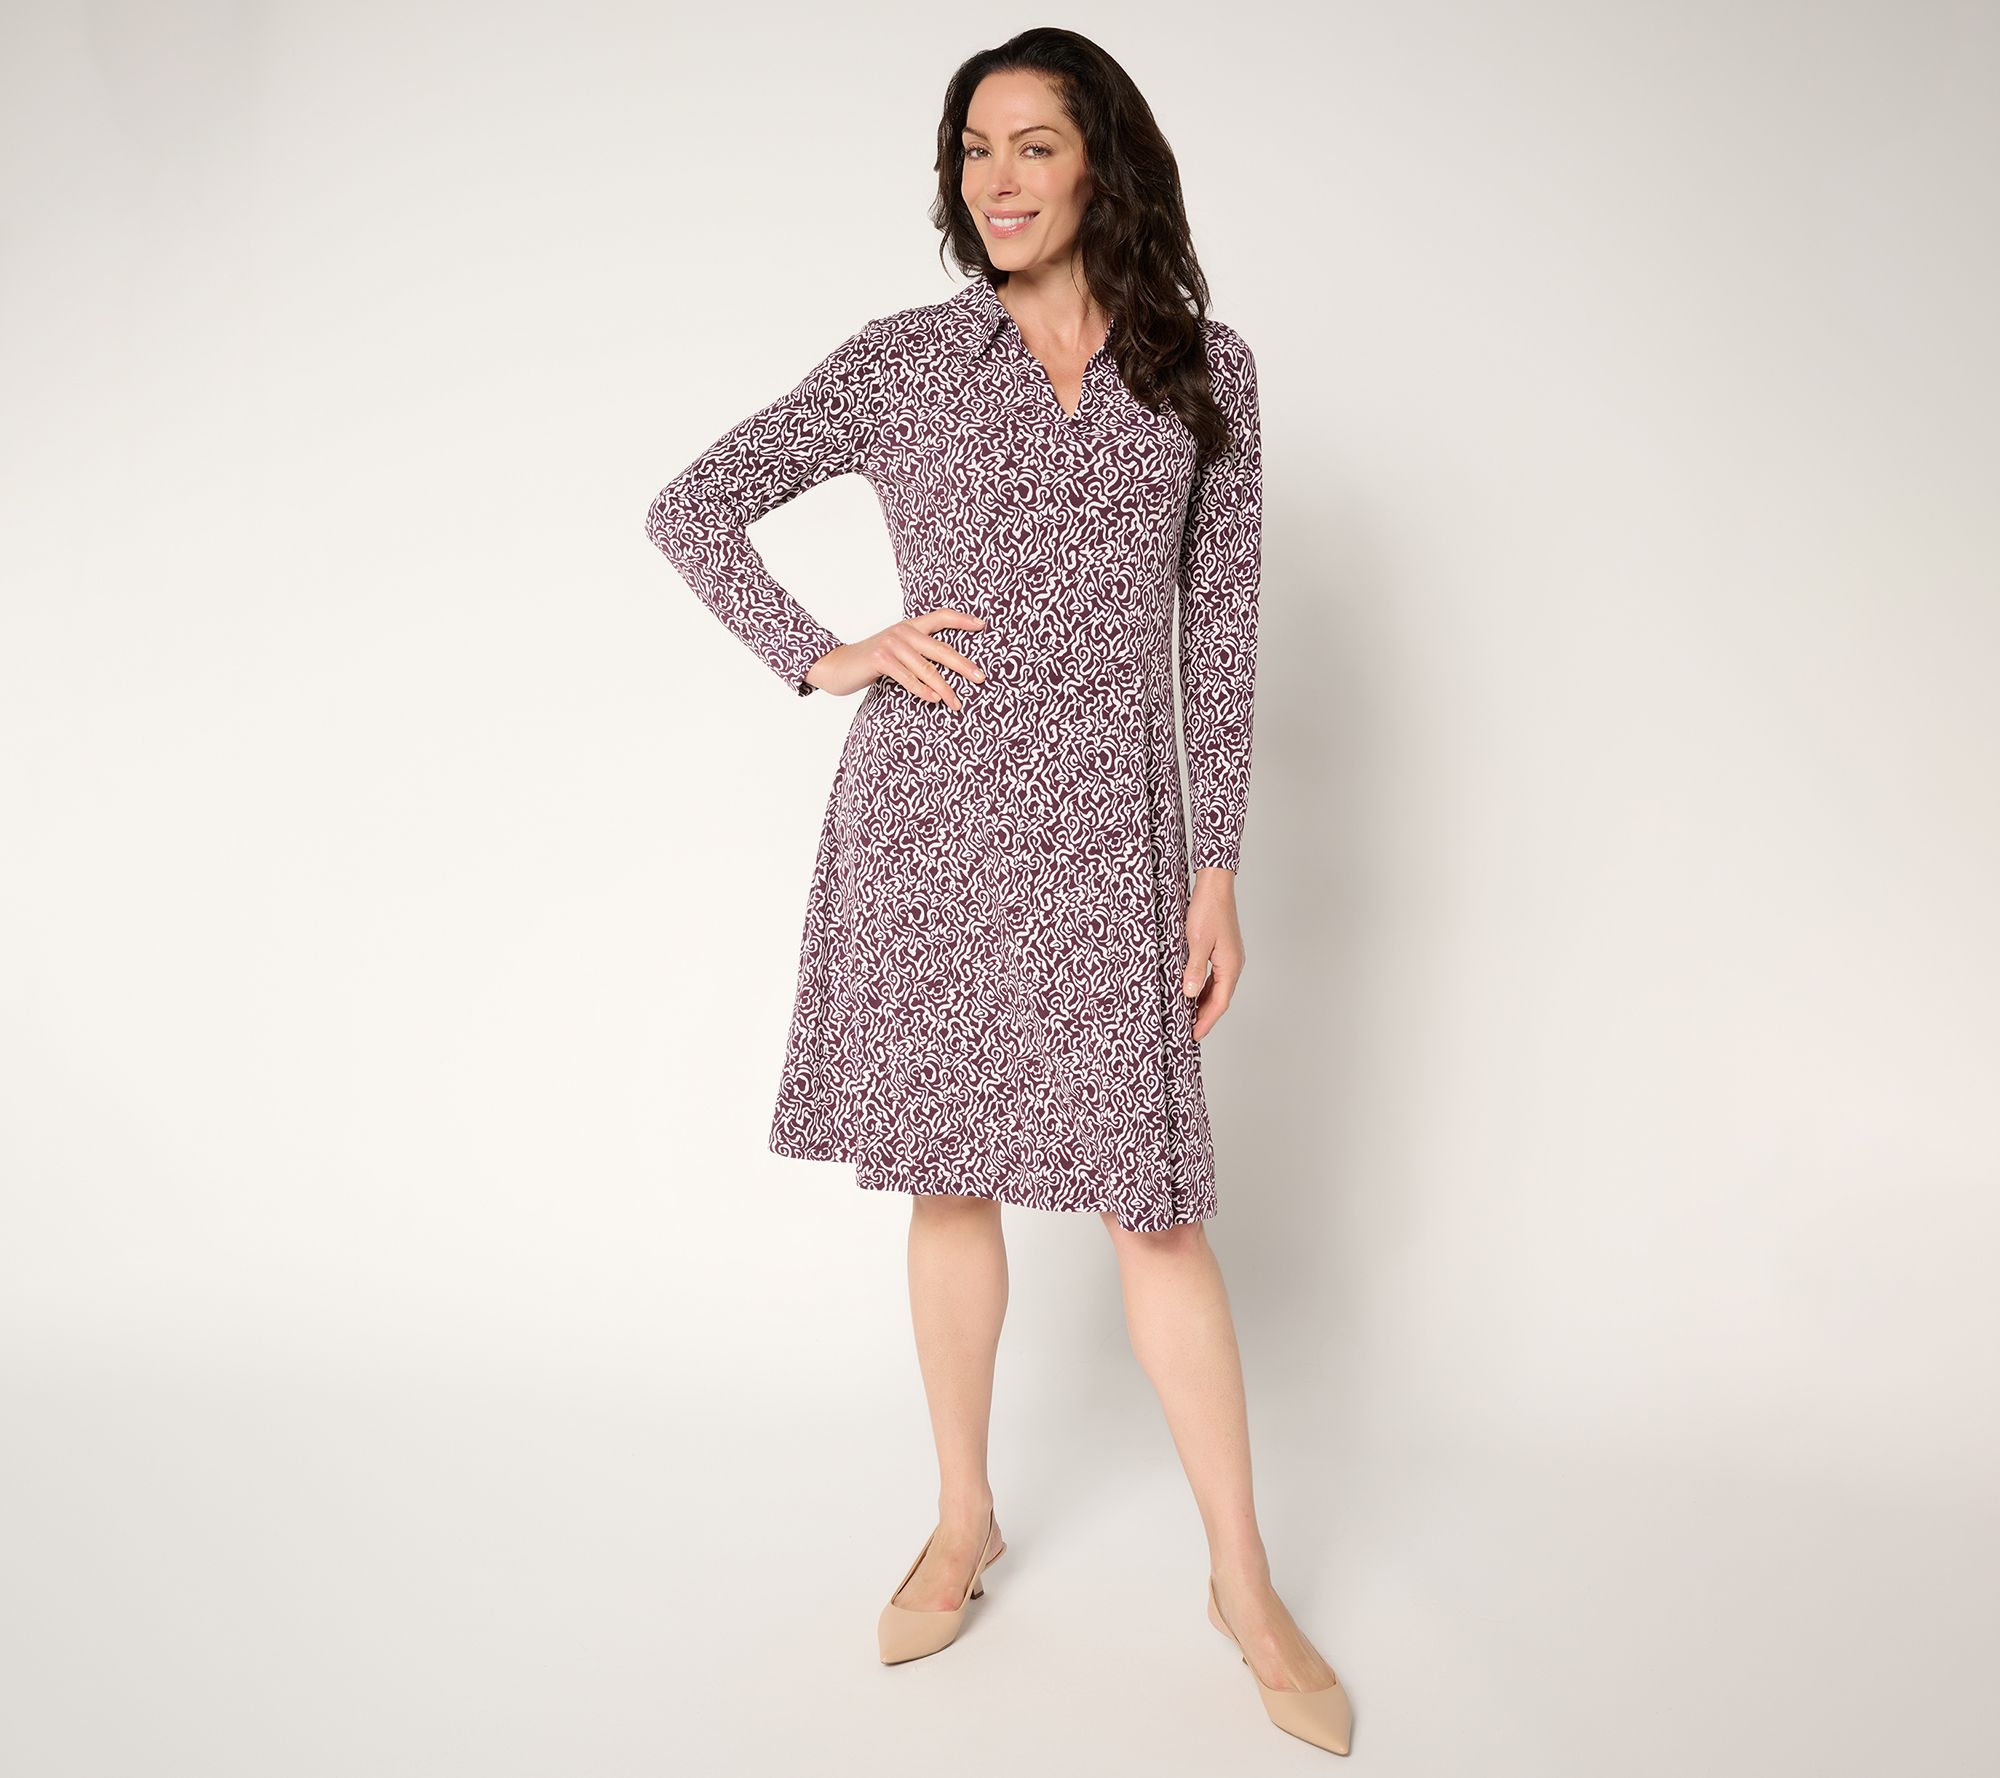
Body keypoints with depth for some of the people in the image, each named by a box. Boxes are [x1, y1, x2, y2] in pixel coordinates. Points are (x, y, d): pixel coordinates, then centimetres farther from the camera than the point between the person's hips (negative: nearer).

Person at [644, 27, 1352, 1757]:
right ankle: (965, 1520, 29)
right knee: (951, 1179, 10)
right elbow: (692, 506, 10)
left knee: (1151, 1198, -1)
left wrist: (1221, 865, 1)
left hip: (1104, 828, 0)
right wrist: (821, 657, -3)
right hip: (925, 807, 1)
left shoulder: (1203, 367, 7)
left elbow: (1221, 623, 6)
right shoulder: (901, 360, 5)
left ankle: (1246, 1583, 15)